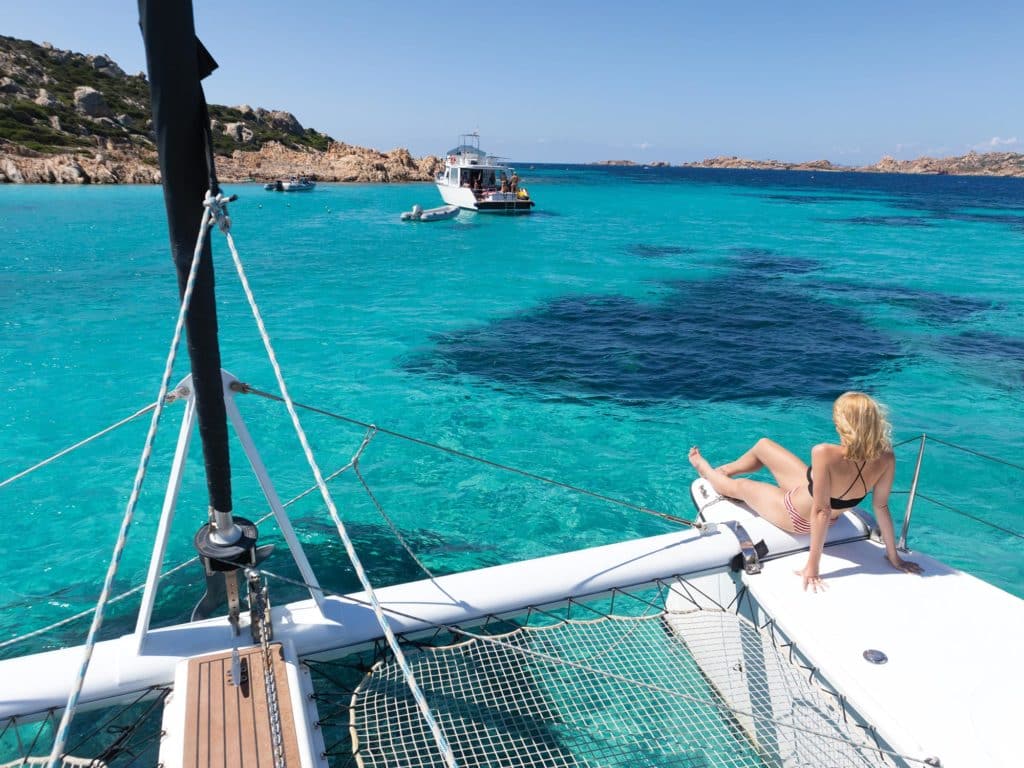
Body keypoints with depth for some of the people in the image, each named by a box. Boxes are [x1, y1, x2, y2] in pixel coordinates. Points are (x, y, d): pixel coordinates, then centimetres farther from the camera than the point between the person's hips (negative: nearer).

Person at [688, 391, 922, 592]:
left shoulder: (825, 454, -44)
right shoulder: (886, 459, -26)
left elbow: (821, 512, -39)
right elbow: (881, 507, -17)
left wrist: (812, 567, -29)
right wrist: (893, 556, -2)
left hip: (796, 518, -6)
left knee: (737, 486, 22)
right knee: (763, 445, 21)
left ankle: (705, 469, 58)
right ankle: (722, 470, 52)